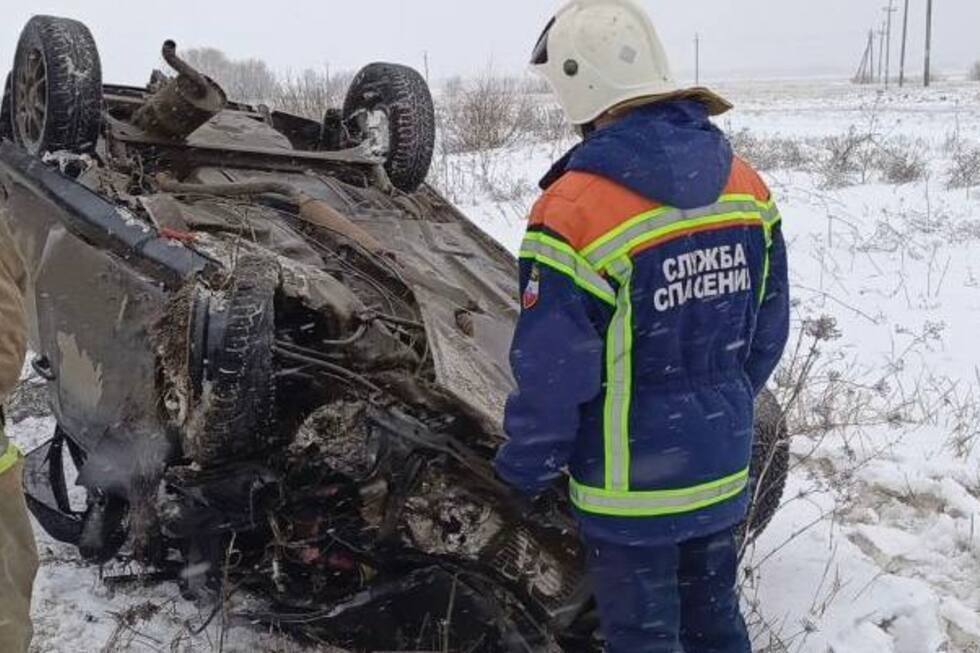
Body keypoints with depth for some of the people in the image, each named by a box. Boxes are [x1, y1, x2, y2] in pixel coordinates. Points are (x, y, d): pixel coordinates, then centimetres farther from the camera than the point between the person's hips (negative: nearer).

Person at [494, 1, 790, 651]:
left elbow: (552, 374, -20)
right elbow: (768, 332, 6)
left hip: (632, 485, -6)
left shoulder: (578, 211, -25)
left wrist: (525, 469, -3)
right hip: (725, 470, 6)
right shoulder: (746, 184, -3)